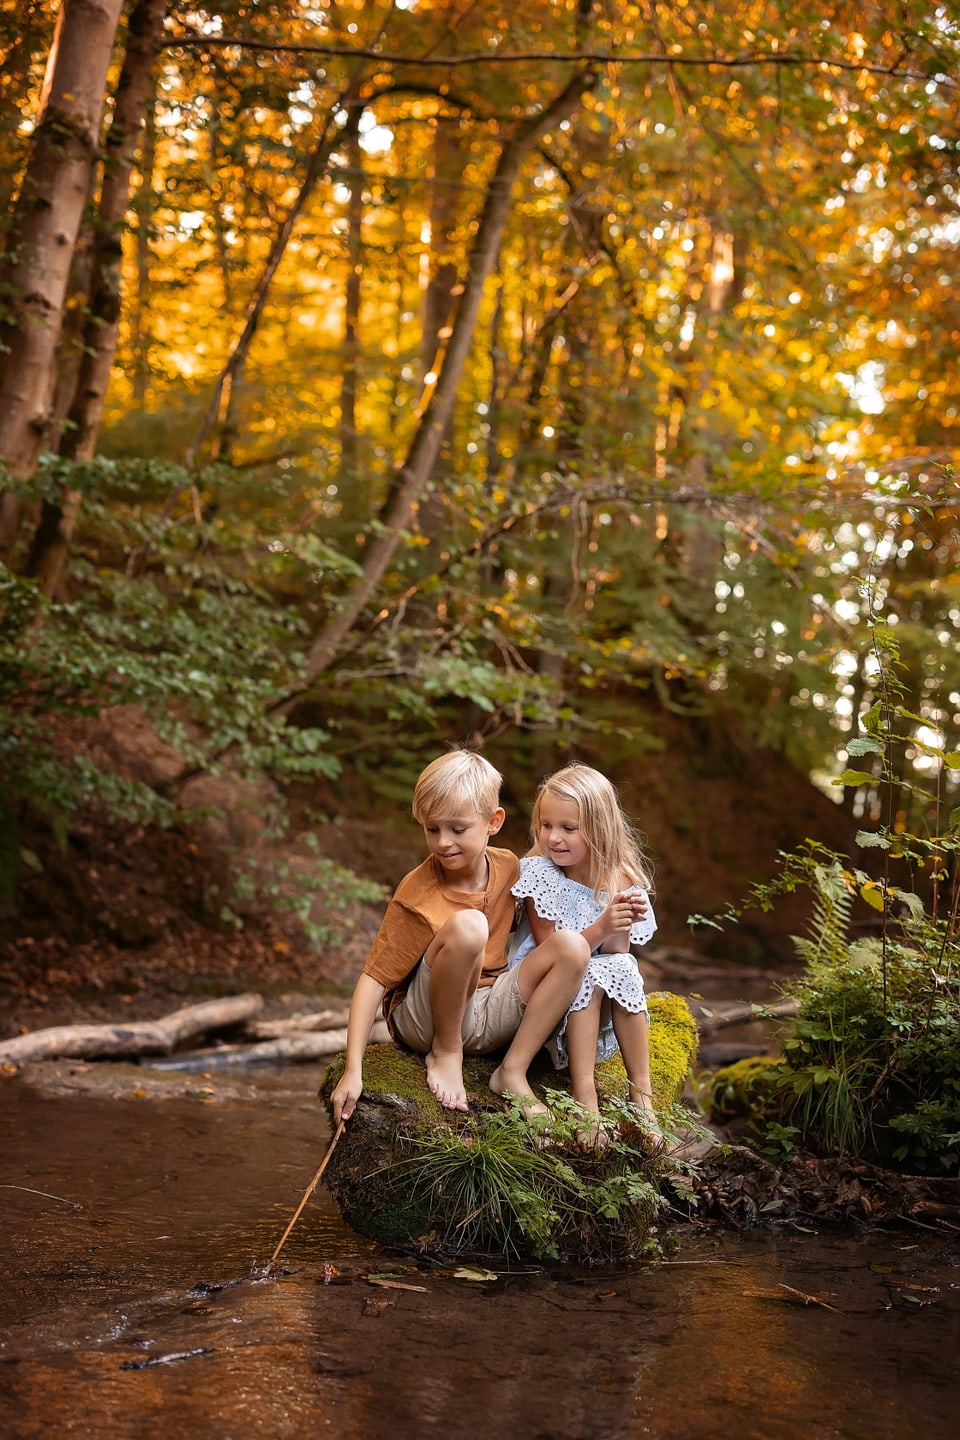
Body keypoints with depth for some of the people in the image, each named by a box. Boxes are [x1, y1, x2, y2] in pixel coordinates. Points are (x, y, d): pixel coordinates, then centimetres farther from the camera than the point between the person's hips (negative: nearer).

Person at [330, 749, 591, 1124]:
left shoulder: (508, 867, -1)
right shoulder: (417, 896, -18)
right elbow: (373, 980, -18)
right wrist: (353, 1071, -25)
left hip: (486, 1015, 6)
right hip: (423, 1019, -6)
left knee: (573, 947, -14)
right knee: (467, 924, -33)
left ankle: (513, 1071, -11)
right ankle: (445, 1052, -12)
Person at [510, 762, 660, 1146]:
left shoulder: (617, 879, -2)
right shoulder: (539, 871, -11)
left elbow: (617, 952, -4)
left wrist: (625, 924, -25)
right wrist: (600, 929, -29)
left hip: (601, 1009, 3)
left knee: (623, 968, -27)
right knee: (588, 972, -31)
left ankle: (641, 1092, -22)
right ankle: (584, 1094, -31)